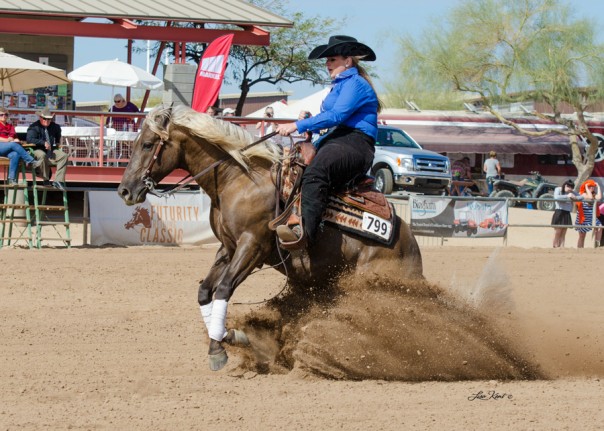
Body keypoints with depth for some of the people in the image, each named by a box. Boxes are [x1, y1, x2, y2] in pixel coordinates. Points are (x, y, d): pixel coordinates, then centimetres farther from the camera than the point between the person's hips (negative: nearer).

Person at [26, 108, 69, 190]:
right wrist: (43, 143, -30)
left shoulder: (54, 127, 14)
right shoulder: (34, 127, -7)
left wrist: (58, 143, 30)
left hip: (51, 150, 6)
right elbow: (30, 139, -24)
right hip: (38, 150, -6)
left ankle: (58, 181, -25)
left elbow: (58, 131, 41)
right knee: (43, 155, -41)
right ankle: (46, 180, -29)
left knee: (64, 156, -20)